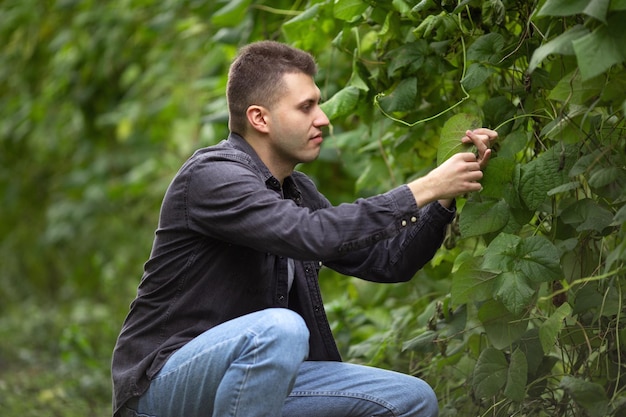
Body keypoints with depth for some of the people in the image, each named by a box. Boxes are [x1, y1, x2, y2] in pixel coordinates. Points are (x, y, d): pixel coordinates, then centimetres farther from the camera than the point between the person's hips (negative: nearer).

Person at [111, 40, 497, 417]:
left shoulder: (297, 191, 10)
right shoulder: (211, 176, -17)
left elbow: (387, 261, 11)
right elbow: (314, 234, -31)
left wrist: (447, 194, -2)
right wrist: (423, 190, -24)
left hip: (253, 375, 8)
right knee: (279, 328, -37)